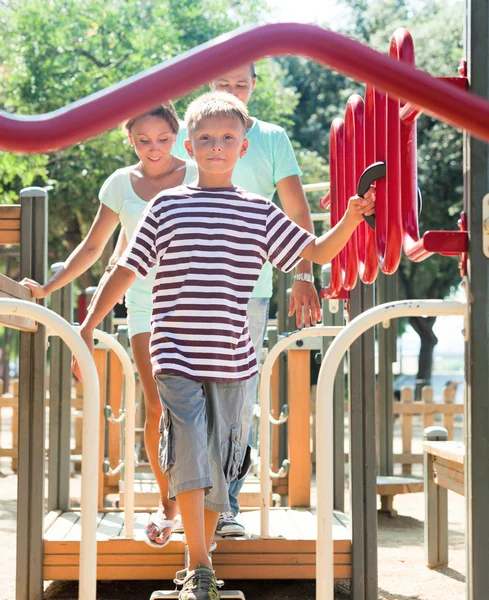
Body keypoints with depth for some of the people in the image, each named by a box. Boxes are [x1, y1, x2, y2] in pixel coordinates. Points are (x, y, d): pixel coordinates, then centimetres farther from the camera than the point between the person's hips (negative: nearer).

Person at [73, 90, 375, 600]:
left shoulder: (260, 213, 9)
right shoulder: (166, 206, 7)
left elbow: (317, 252, 12)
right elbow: (126, 270, 8)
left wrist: (351, 218, -5)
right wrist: (88, 326, 5)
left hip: (231, 360, 2)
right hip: (176, 355, -2)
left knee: (219, 461, 7)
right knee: (188, 451, -14)